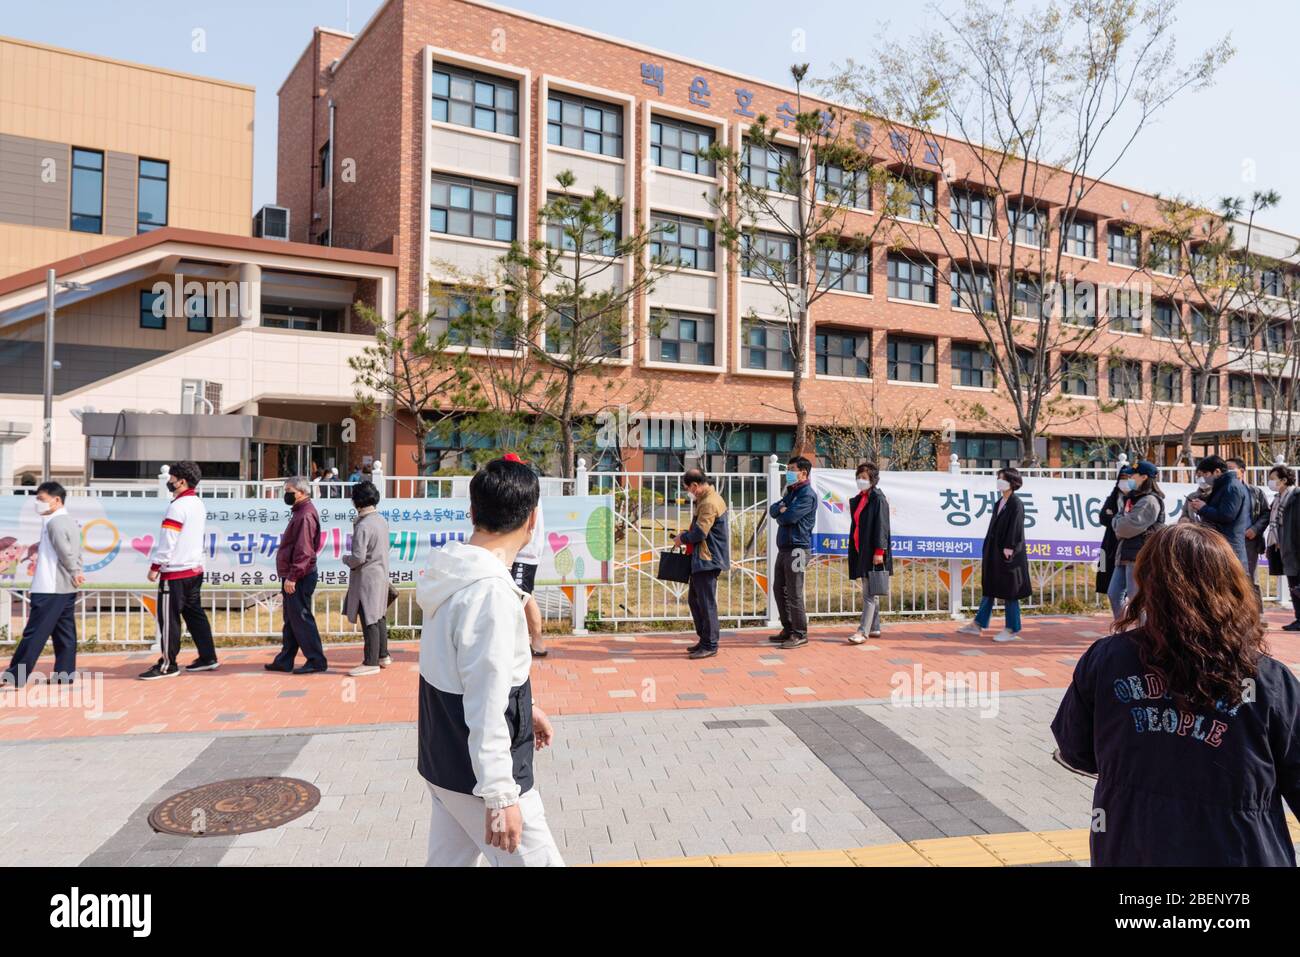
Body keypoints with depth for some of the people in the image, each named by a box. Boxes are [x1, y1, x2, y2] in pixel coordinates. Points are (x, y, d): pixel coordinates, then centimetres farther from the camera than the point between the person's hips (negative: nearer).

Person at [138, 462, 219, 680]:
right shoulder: (199, 504, 12)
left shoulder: (178, 506, -15)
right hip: (195, 569, 9)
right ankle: (208, 657, 16)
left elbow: (167, 540, -17)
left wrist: (155, 566, -12)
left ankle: (168, 664, 4)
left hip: (175, 572, -9)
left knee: (169, 618, -2)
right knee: (194, 613, 14)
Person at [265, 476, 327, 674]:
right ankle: (284, 661, 23)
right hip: (292, 576, 11)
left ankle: (317, 661, 0)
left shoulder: (306, 515, -16)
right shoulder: (300, 512, 17)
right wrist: (288, 577, 19)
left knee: (301, 618, -6)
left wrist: (292, 577, -23)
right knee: (291, 619, 15)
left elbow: (303, 551, -23)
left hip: (299, 578, -11)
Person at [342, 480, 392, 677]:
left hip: (366, 578, -9)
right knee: (379, 617, 17)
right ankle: (383, 656, 26)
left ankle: (371, 663, 3)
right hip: (381, 575, 9)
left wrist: (346, 559, -3)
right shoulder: (383, 521, 6)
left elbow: (358, 557, -23)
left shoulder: (363, 526, -20)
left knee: (369, 621, -2)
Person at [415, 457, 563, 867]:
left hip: (443, 764, 9)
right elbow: (486, 707, -26)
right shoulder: (491, 592, -25)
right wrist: (500, 797, -22)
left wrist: (524, 706, 24)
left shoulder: (455, 574, 4)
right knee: (536, 860, 3)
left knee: (450, 861, 19)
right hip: (480, 777, -9)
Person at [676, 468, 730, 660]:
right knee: (694, 599, 17)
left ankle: (710, 645, 3)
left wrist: (682, 538, -7)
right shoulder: (707, 499, 16)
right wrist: (686, 536, 5)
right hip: (701, 559, 11)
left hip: (707, 560, -11)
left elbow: (699, 532, -23)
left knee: (706, 603, -4)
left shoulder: (709, 503, -19)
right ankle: (704, 639, 25)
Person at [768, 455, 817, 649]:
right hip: (784, 547, 9)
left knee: (794, 593, -5)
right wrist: (782, 509, -8)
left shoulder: (807, 495, -11)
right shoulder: (791, 492, 19)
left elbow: (788, 517, -19)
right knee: (779, 589, 14)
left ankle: (800, 634, 3)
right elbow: (773, 510, 12)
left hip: (797, 549, -9)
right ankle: (788, 629, 24)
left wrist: (781, 513, 1)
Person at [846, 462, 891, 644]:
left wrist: (879, 551, -19)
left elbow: (881, 526, -14)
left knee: (869, 593, -9)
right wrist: (853, 550, 18)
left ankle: (863, 631, -11)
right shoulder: (858, 499, 15)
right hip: (861, 551, 9)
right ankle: (874, 628, 21)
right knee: (869, 592, 13)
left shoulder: (878, 499, -9)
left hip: (873, 553, -8)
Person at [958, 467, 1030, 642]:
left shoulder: (1016, 504, -11)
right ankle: (978, 625, 18)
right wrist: (987, 553, 16)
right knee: (989, 588, 12)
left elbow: (1015, 529, -16)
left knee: (1008, 591, 0)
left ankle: (1012, 630, 9)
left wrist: (1008, 549, -21)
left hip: (1007, 555, -8)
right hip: (994, 553, 8)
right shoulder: (1000, 503, 12)